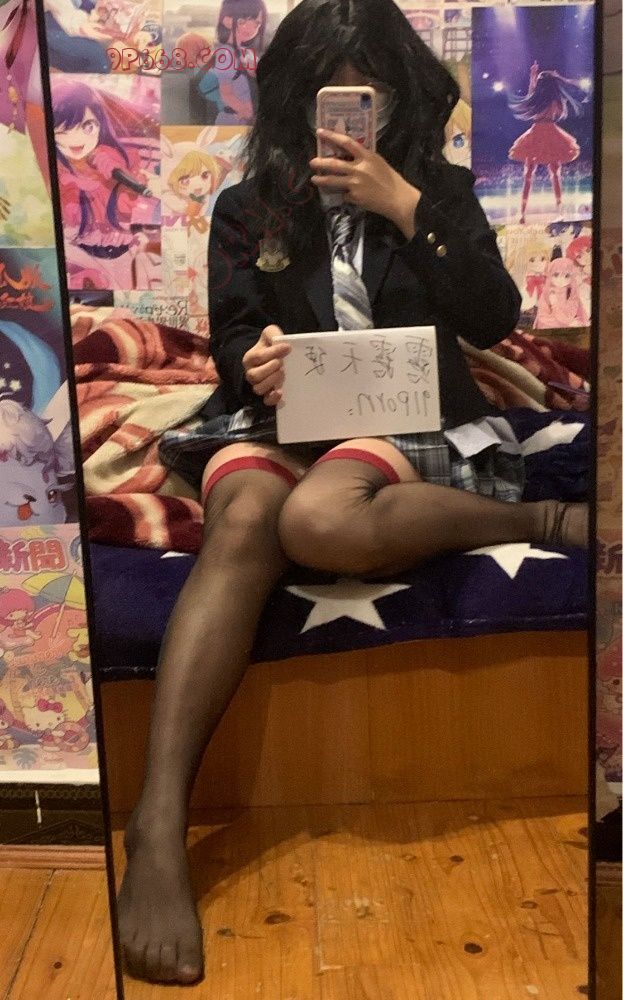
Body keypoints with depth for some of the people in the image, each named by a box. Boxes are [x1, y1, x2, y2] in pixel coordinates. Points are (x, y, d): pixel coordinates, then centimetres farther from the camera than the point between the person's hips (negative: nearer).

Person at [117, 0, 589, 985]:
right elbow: (230, 331, 9)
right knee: (242, 523, -36)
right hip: (275, 417, 2)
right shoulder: (247, 206, 16)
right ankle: (160, 821, -41)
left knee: (319, 520, -40)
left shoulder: (439, 189, 14)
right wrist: (255, 361, -16)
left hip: (406, 420, -2)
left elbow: (494, 318, 0)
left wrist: (407, 208, -8)